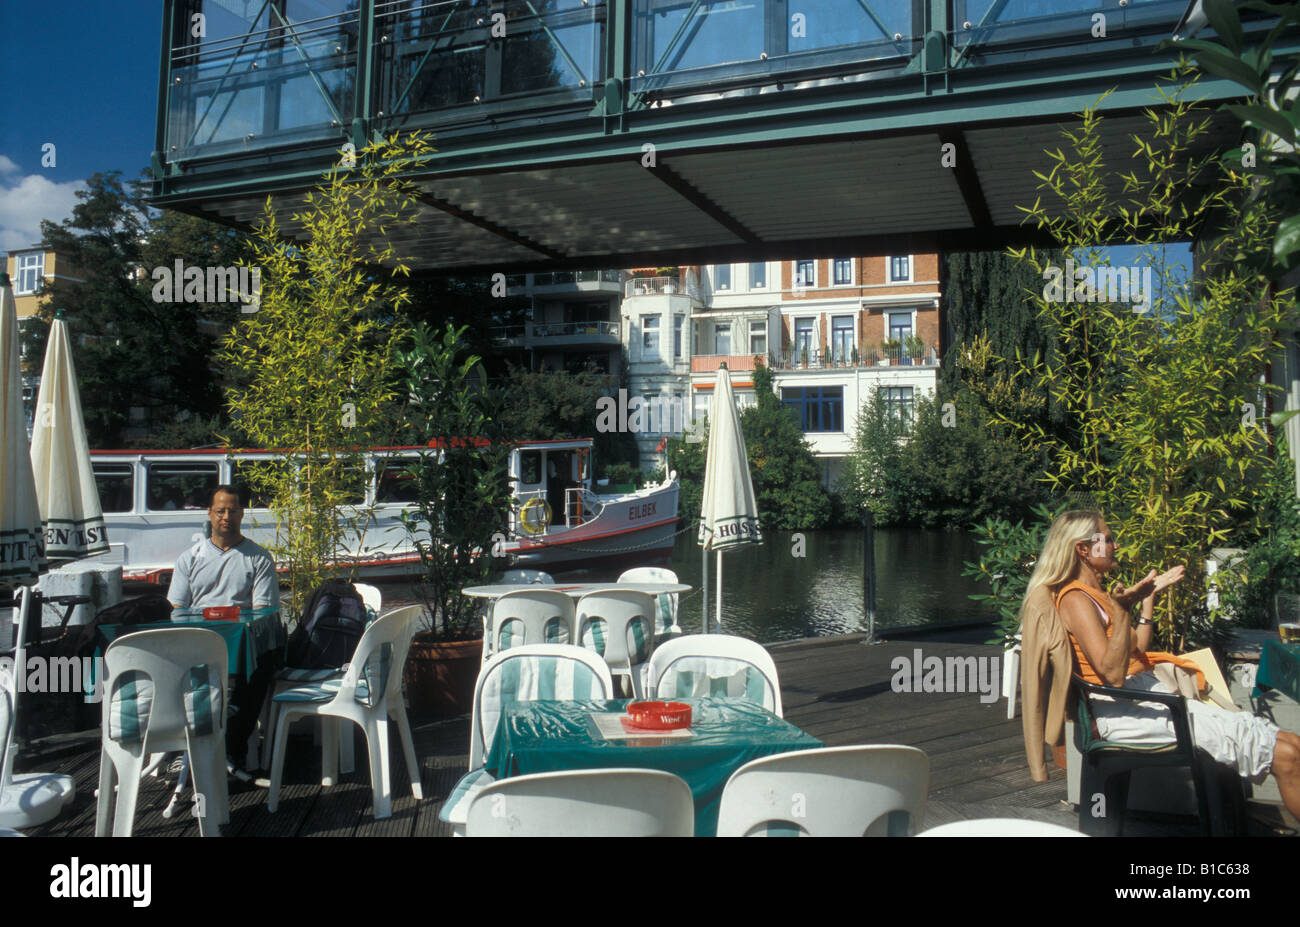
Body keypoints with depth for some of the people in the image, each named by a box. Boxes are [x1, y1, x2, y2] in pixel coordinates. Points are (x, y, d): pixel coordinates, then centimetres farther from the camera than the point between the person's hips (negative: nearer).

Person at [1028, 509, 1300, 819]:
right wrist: (1122, 611, -30)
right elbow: (1113, 674, -20)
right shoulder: (1075, 599, -11)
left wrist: (1149, 596, 23)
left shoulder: (1098, 595, 19)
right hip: (1124, 713, -10)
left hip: (1151, 697, 10)